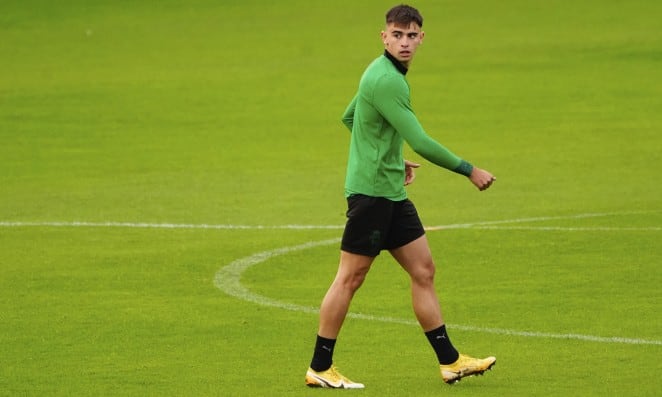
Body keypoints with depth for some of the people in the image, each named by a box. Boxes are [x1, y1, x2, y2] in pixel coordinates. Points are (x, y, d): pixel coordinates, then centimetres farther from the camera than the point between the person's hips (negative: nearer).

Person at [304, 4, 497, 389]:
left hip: (391, 193, 10)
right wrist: (470, 171, -16)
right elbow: (420, 142, -23)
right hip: (370, 191, -10)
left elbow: (349, 117, 26)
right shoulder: (386, 81, -20)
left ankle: (450, 361, 11)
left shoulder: (385, 74, 12)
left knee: (424, 271, 8)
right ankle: (320, 368, 4)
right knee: (350, 278, -3)